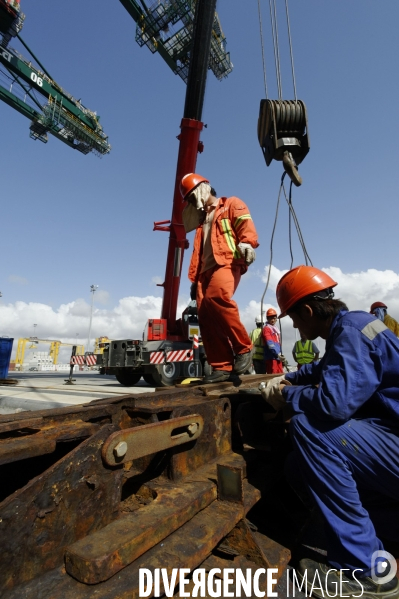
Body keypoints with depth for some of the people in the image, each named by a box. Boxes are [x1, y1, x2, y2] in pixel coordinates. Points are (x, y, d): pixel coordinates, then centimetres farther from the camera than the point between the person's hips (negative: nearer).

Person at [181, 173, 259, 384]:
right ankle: (222, 366, -9)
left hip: (227, 262, -7)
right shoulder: (202, 220, 35)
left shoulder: (231, 205, 17)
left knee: (217, 297, -35)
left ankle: (243, 348, -21)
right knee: (205, 316, -10)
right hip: (206, 270, 7)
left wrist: (246, 243, -25)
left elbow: (245, 224, -4)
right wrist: (194, 279, 21)